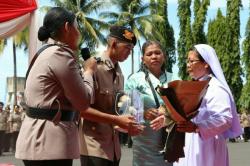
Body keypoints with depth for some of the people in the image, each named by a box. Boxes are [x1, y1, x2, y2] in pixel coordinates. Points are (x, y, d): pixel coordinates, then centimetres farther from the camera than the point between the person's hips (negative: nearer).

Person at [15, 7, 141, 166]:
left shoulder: (48, 53, 18)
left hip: (43, 140, 10)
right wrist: (89, 71, 7)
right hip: (49, 143, -10)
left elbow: (76, 105, 17)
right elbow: (83, 102, -8)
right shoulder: (60, 54, -14)